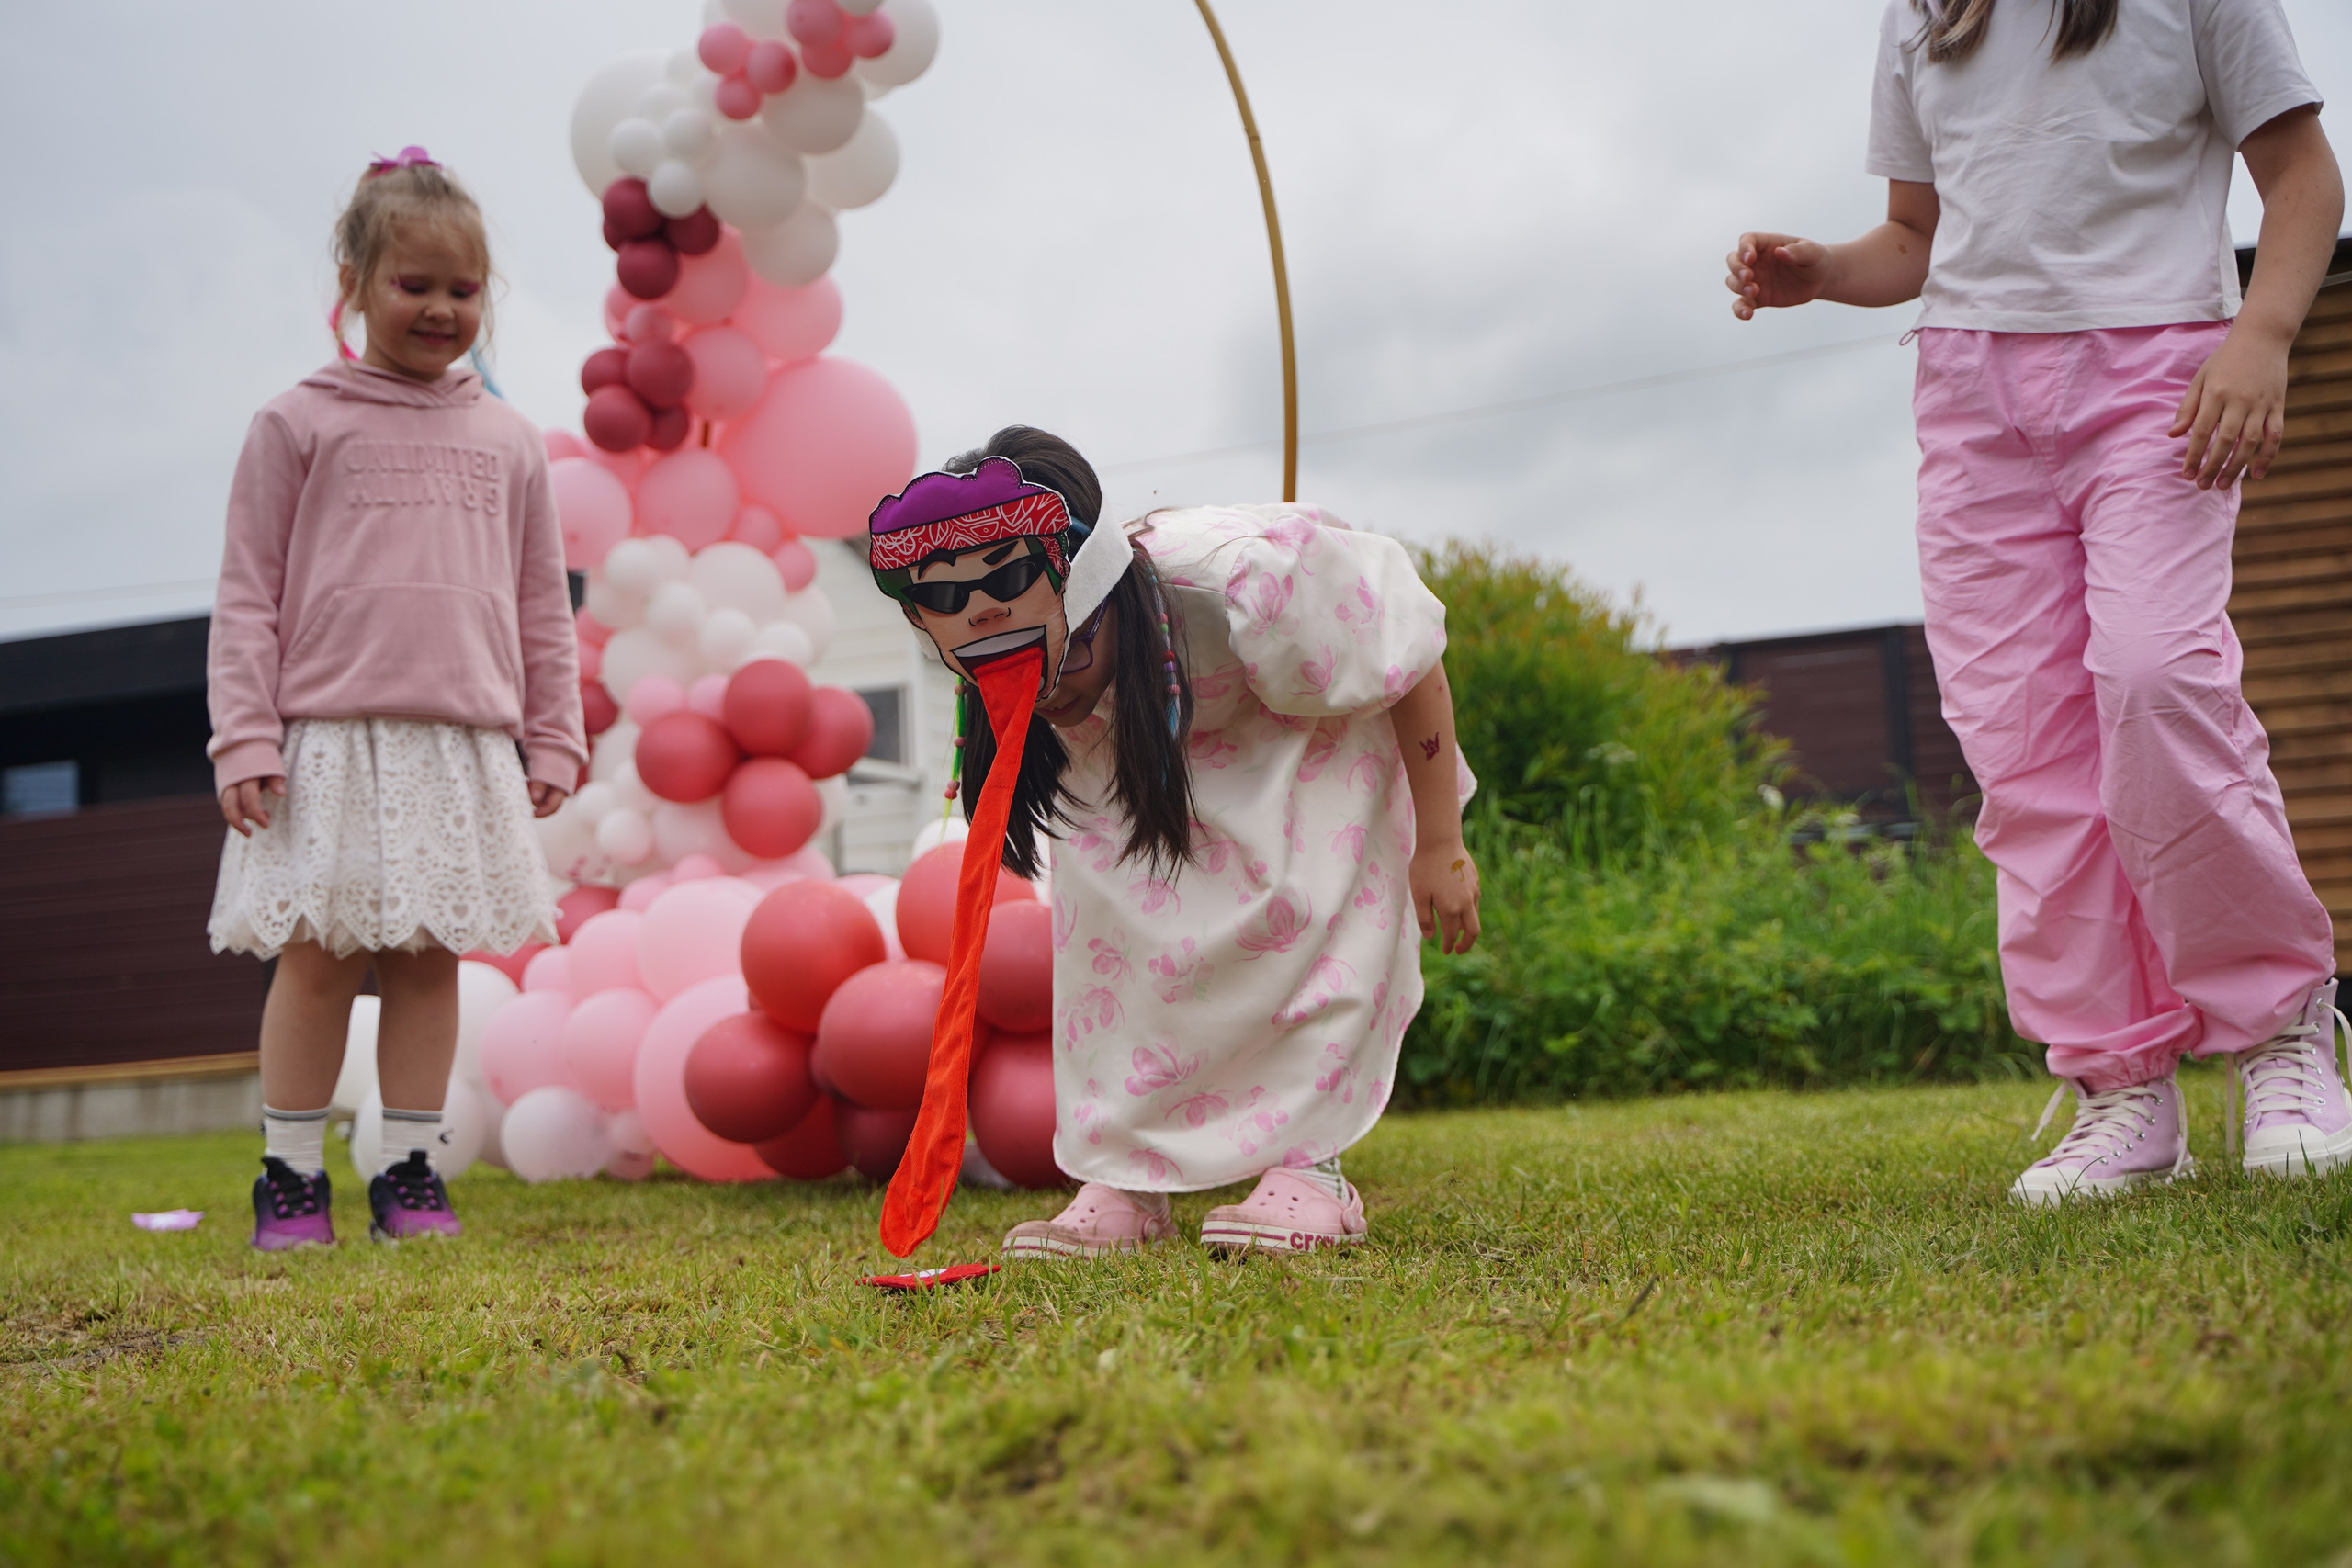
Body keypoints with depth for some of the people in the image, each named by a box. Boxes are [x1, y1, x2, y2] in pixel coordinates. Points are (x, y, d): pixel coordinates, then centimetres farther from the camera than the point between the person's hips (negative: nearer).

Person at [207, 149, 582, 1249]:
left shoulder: (508, 442, 13)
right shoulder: (297, 425, 4)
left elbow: (542, 608, 16)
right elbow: (247, 594, 3)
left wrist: (552, 741, 11)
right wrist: (244, 739, -5)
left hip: (465, 746, 3)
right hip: (331, 737, -2)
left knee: (430, 955, 4)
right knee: (316, 955, -1)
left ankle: (410, 1173, 13)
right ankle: (290, 1177, 9)